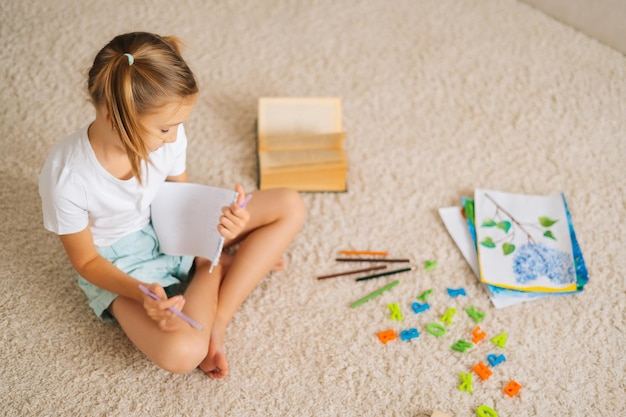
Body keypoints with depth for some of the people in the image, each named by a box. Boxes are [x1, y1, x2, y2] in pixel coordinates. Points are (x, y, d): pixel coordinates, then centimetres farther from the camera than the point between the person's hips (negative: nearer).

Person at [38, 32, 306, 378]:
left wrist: (215, 219, -22)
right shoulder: (66, 176, -30)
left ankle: (219, 318, -9)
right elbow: (86, 261, -15)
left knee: (290, 207, -9)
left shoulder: (167, 137, -19)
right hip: (120, 266, -5)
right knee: (182, 352, -34)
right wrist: (142, 292, -33)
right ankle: (219, 266, -5)